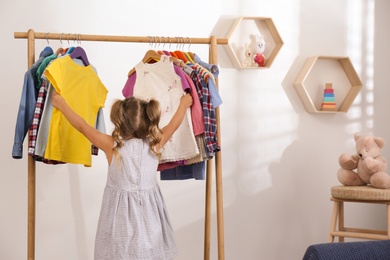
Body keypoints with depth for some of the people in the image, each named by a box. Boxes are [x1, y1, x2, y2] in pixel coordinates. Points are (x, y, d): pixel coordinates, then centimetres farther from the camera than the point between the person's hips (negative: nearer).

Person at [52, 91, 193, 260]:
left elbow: (83, 127, -2)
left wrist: (63, 106, 12)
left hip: (121, 214, -2)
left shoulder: (112, 146, -13)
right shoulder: (154, 144, -8)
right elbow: (173, 125, 10)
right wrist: (183, 105, 28)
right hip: (148, 216, 2)